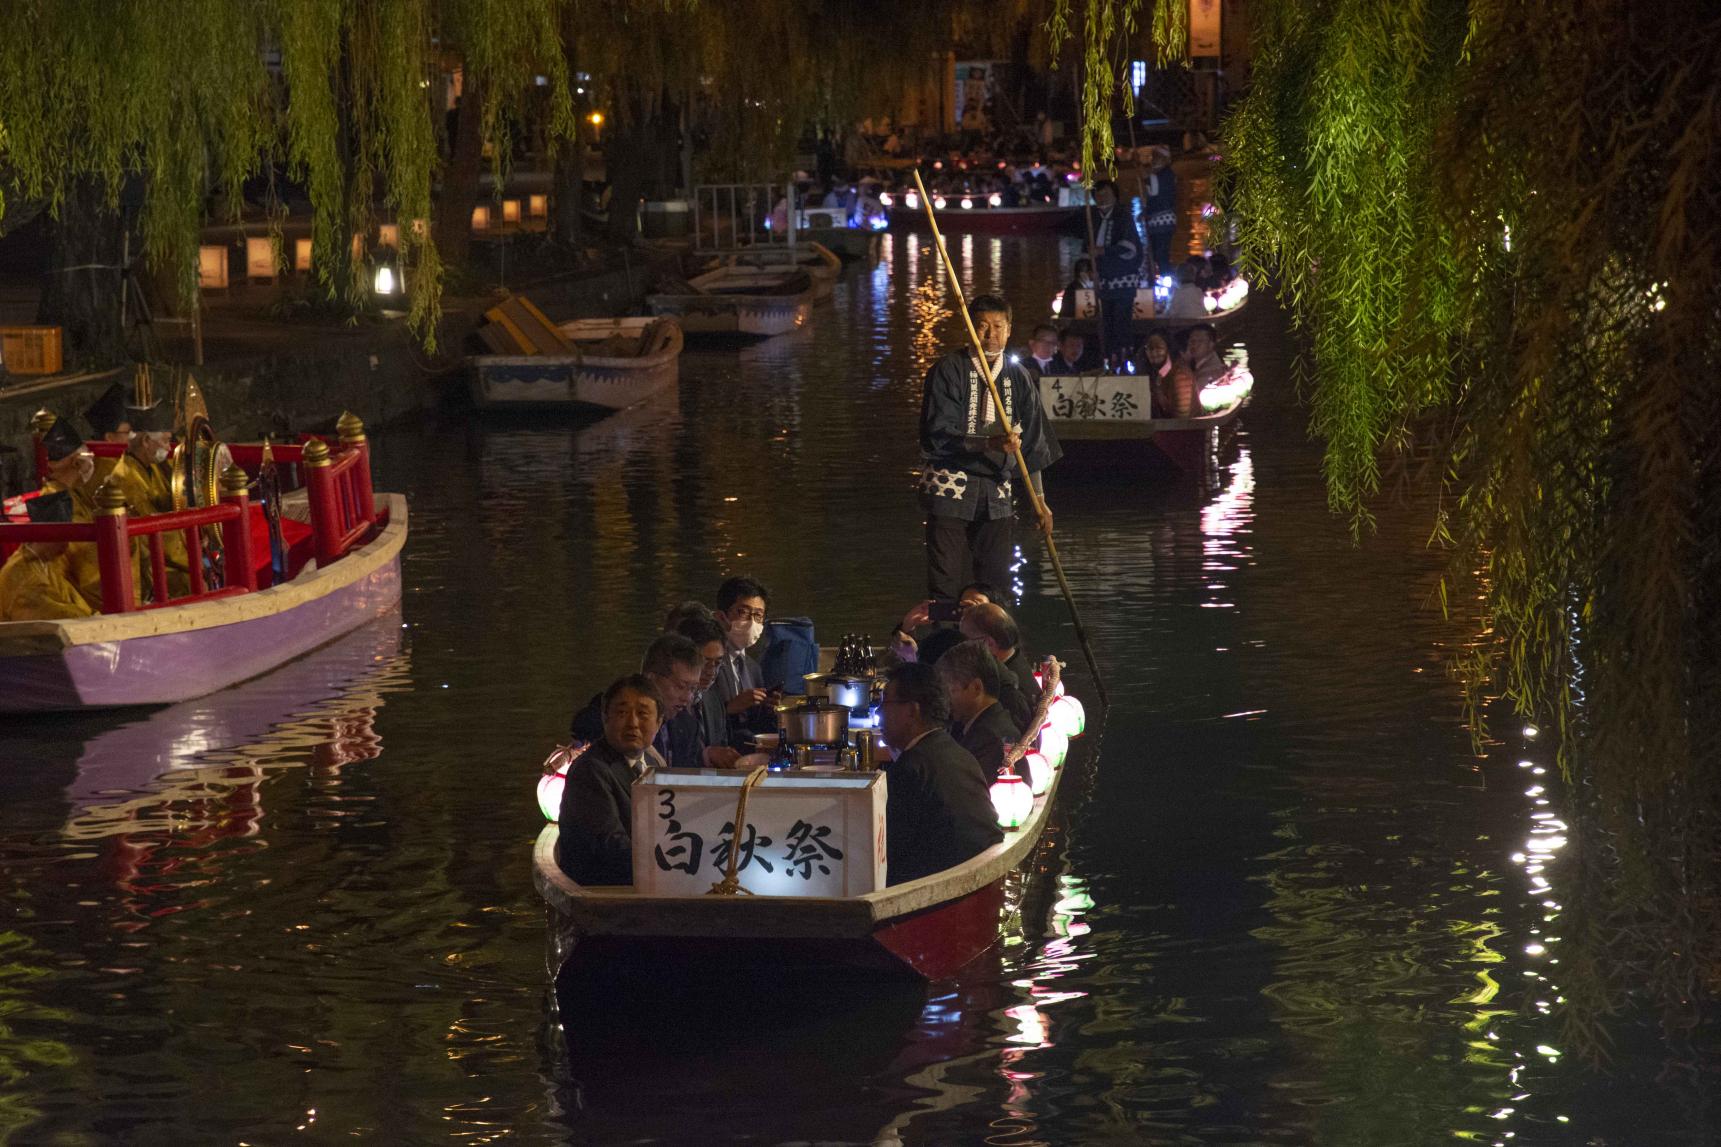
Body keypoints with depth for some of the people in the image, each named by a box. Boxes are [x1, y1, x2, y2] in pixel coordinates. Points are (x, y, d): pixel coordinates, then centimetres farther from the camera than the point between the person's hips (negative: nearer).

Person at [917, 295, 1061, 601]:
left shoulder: (1018, 377, 9)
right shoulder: (948, 370, -6)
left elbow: (1032, 443, 12)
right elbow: (937, 435, -15)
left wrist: (1039, 500, 8)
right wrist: (989, 443, -27)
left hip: (996, 492, 5)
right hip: (950, 488, -4)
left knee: (996, 582, 3)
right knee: (947, 586, -8)